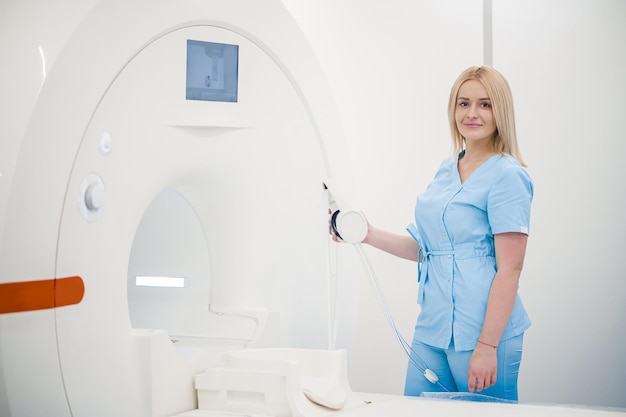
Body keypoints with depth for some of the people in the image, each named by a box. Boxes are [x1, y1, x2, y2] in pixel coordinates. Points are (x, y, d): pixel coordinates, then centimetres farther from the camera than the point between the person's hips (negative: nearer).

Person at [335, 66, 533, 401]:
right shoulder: (446, 170, 13)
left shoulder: (507, 176, -10)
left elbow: (510, 269, -15)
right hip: (432, 326, 7)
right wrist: (368, 234, 9)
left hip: (482, 332, -7)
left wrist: (487, 347, -19)